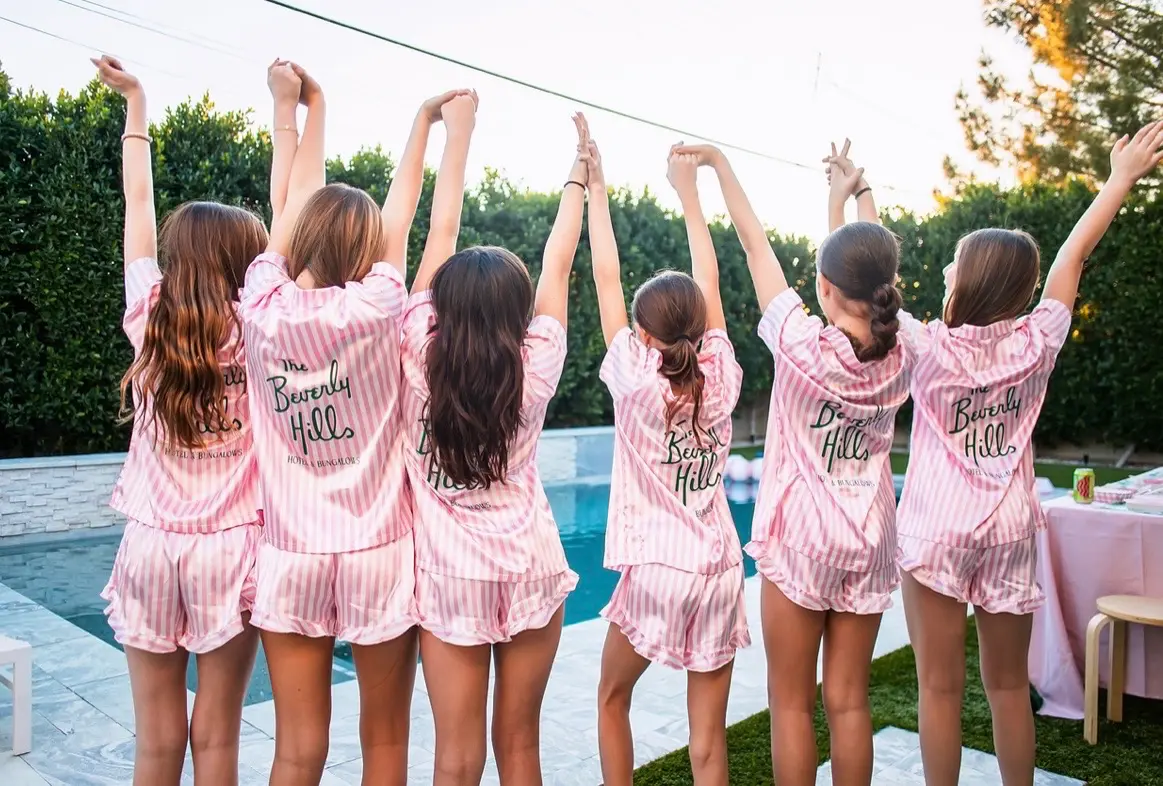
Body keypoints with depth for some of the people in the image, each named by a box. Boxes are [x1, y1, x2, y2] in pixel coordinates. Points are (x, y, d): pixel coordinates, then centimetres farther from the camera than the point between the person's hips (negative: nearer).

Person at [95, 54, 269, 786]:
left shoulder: (150, 317, -1)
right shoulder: (254, 329, -7)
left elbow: (140, 203, 10)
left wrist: (136, 102, 21)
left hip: (151, 546, 3)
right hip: (230, 549, -2)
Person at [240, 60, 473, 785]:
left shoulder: (265, 305, -6)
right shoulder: (370, 311, -13)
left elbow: (294, 208, 8)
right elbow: (400, 216, 2)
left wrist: (304, 106, 21)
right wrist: (424, 122, 15)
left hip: (289, 556, 3)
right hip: (377, 554, -2)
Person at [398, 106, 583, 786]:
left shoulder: (419, 355, -10)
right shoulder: (536, 367, -8)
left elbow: (441, 235, -2)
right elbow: (558, 264, 4)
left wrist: (458, 136, 8)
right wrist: (578, 179, 17)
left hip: (449, 576, 0)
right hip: (532, 571, 1)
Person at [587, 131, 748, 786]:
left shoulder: (635, 379, -10)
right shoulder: (721, 379, -2)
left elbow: (607, 280, -4)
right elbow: (709, 285, 8)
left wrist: (596, 186, 4)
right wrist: (689, 190, 16)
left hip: (655, 569, -3)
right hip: (719, 568, 3)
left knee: (613, 699, 23)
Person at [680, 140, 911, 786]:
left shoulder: (802, 343, -17)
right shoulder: (900, 357, -5)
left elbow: (754, 243, -8)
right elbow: (872, 271, 12)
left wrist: (718, 161, 2)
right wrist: (850, 199, 26)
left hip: (800, 538, -4)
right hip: (870, 541, 5)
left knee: (791, 702, 7)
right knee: (849, 701, 13)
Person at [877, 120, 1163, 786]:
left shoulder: (930, 347, -15)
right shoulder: (1036, 343, -5)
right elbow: (1073, 256, 8)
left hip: (938, 532, -3)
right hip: (1011, 532, 4)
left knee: (941, 687, 5)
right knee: (1010, 686, 16)